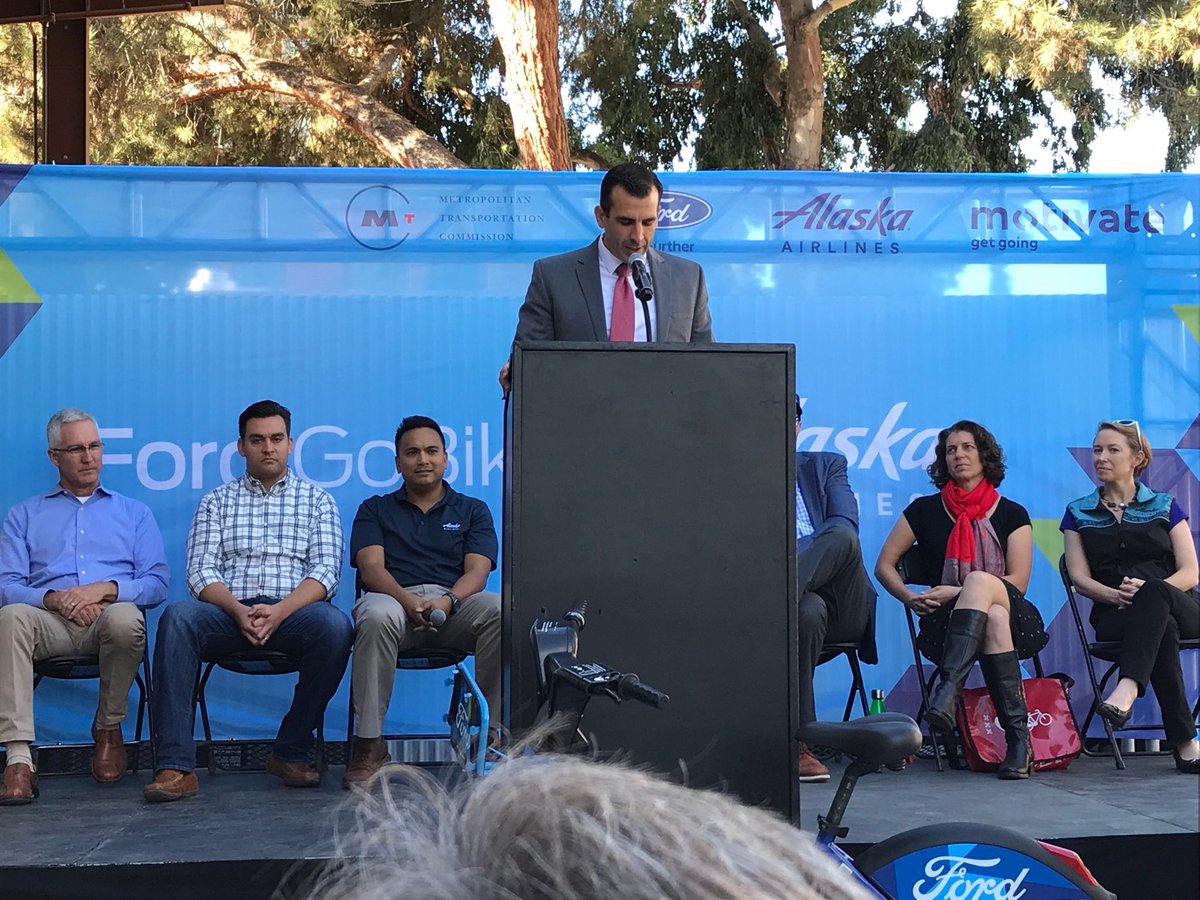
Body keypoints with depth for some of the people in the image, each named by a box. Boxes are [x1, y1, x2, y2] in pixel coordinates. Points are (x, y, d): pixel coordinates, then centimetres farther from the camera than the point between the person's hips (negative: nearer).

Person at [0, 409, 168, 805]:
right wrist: (52, 598, -14)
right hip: (50, 622, 1)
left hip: (110, 618, 0)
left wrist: (105, 589, -11)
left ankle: (109, 727, -12)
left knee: (125, 619, -37)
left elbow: (156, 583, 9)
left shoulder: (134, 513, 22)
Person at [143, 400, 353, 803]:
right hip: (230, 611, 1)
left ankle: (291, 752, -17)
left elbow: (326, 571, 2)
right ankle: (175, 767, -34)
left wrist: (280, 611, -16)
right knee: (177, 617, -32)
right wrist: (239, 611, -15)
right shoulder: (216, 501, 19)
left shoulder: (317, 501, 16)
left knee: (334, 625, -34)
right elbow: (201, 571, 6)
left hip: (293, 611, -1)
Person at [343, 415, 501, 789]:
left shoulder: (472, 510, 21)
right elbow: (371, 566, 4)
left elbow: (477, 571, 6)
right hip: (395, 599, -1)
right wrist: (408, 600, -19)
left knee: (501, 612, -33)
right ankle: (368, 743, -32)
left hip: (456, 604, 1)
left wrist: (447, 601, -18)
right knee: (377, 616, -38)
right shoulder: (375, 509, 21)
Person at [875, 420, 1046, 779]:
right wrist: (909, 597, -8)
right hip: (947, 621, 0)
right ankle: (1018, 734, -43)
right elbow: (884, 565, 13)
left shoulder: (1012, 514, 11)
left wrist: (959, 591, -12)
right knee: (994, 619, -38)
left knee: (979, 580, -37)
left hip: (1013, 619, 0)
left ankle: (947, 691, -51)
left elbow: (1017, 582, 0)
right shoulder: (925, 510, 13)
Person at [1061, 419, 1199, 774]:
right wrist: (1115, 595, -17)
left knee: (1152, 588, -39)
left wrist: (1147, 591, -18)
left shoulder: (1165, 506, 14)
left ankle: (1127, 688, -57)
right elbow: (1080, 578, 5)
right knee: (1162, 628, -38)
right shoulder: (1078, 513, 16)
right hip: (1113, 614, 0)